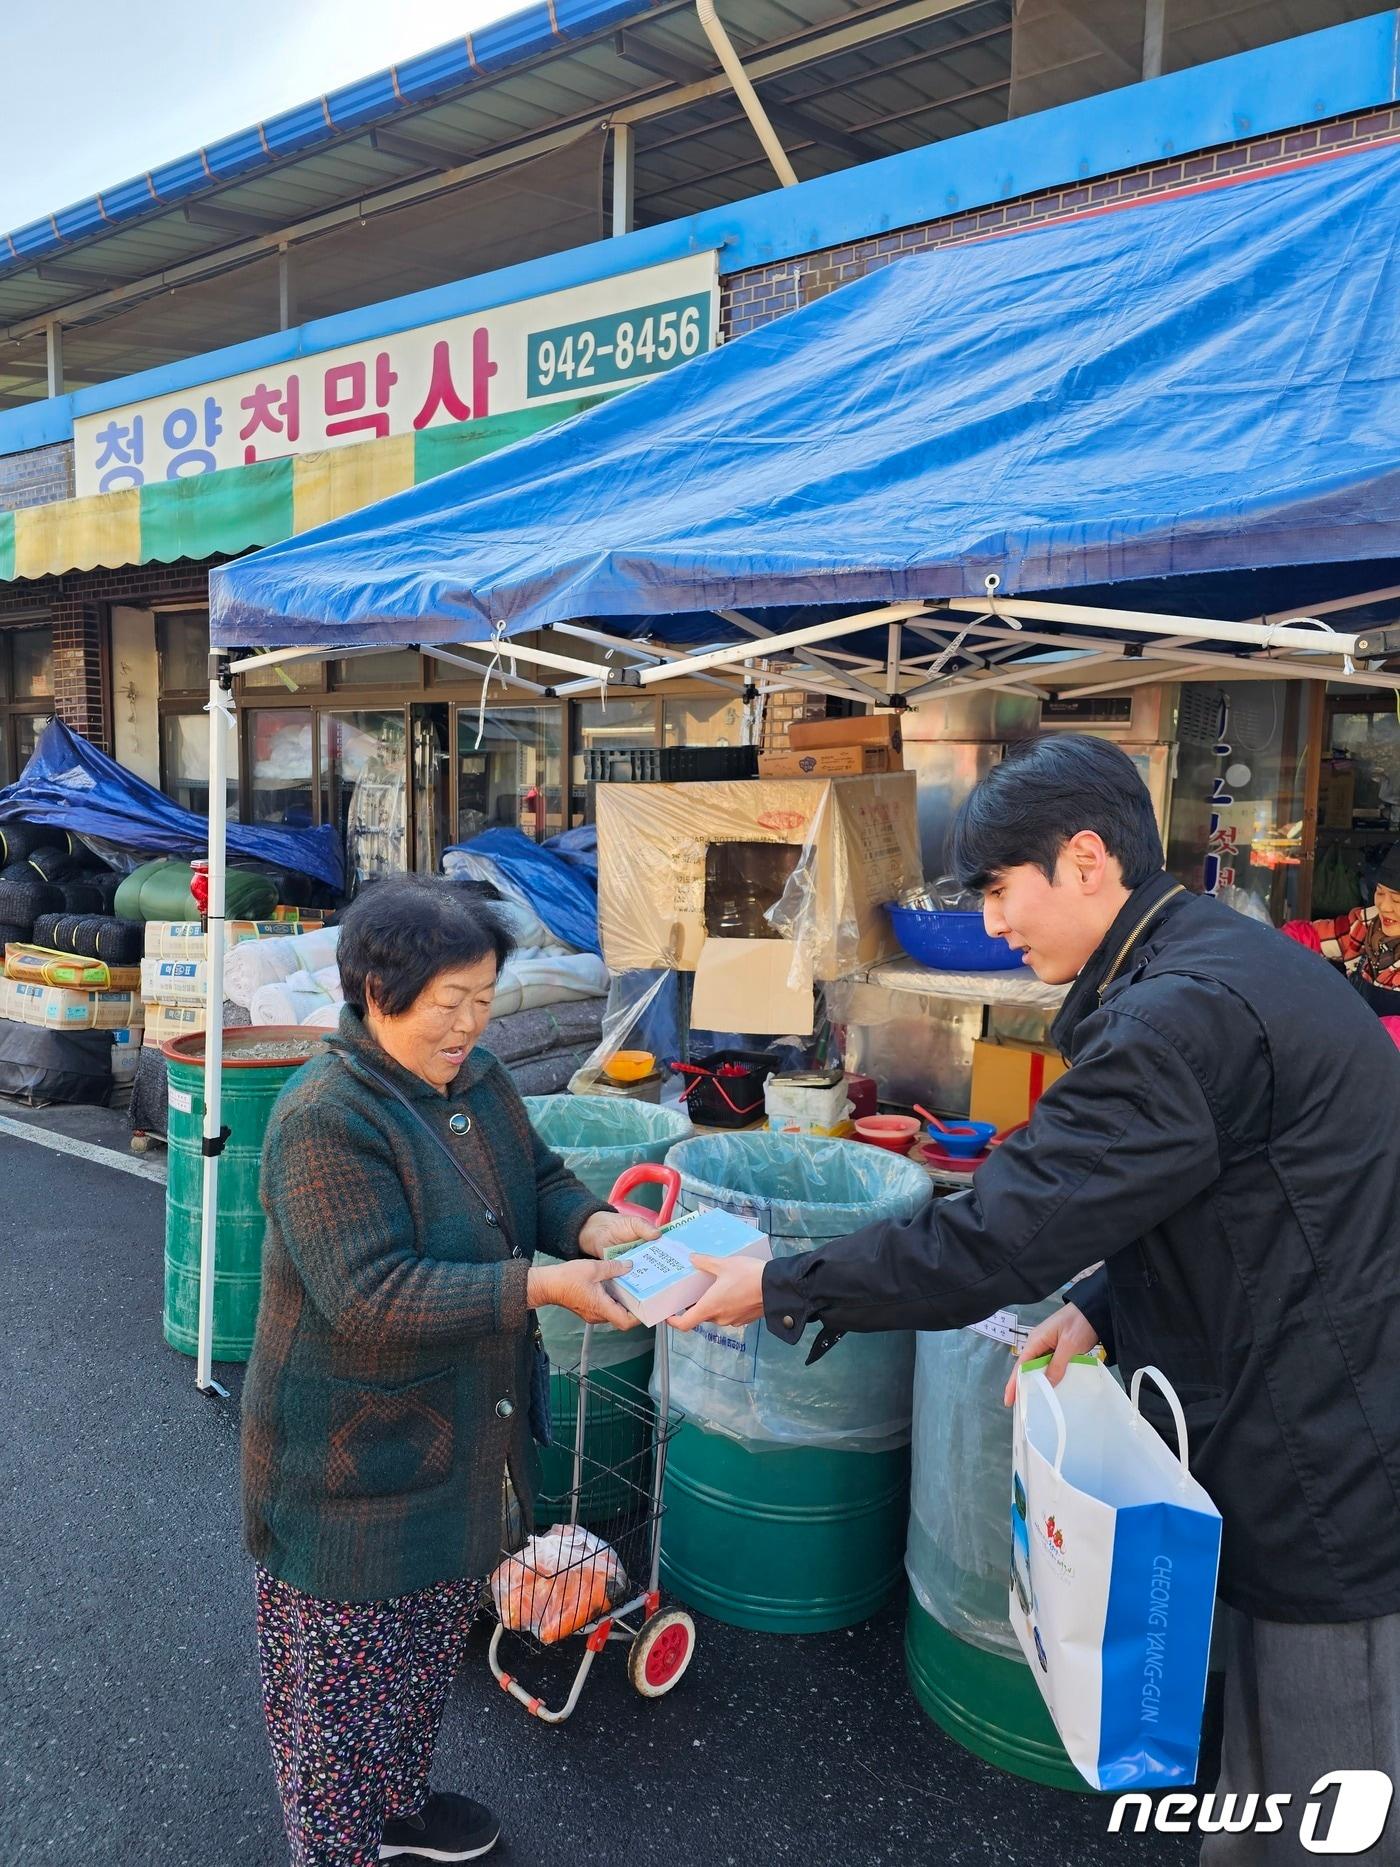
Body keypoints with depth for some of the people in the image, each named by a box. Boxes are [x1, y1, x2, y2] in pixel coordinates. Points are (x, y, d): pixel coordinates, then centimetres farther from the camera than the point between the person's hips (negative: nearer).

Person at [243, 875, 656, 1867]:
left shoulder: (475, 1077, 0)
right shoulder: (326, 1119, -26)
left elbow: (539, 1178, 9)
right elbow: (372, 1295, -31)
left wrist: (591, 1223, -13)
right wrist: (538, 1286, -33)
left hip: (457, 1439, 8)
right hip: (355, 1456, -8)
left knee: (428, 1647, 26)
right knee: (348, 1674, 12)